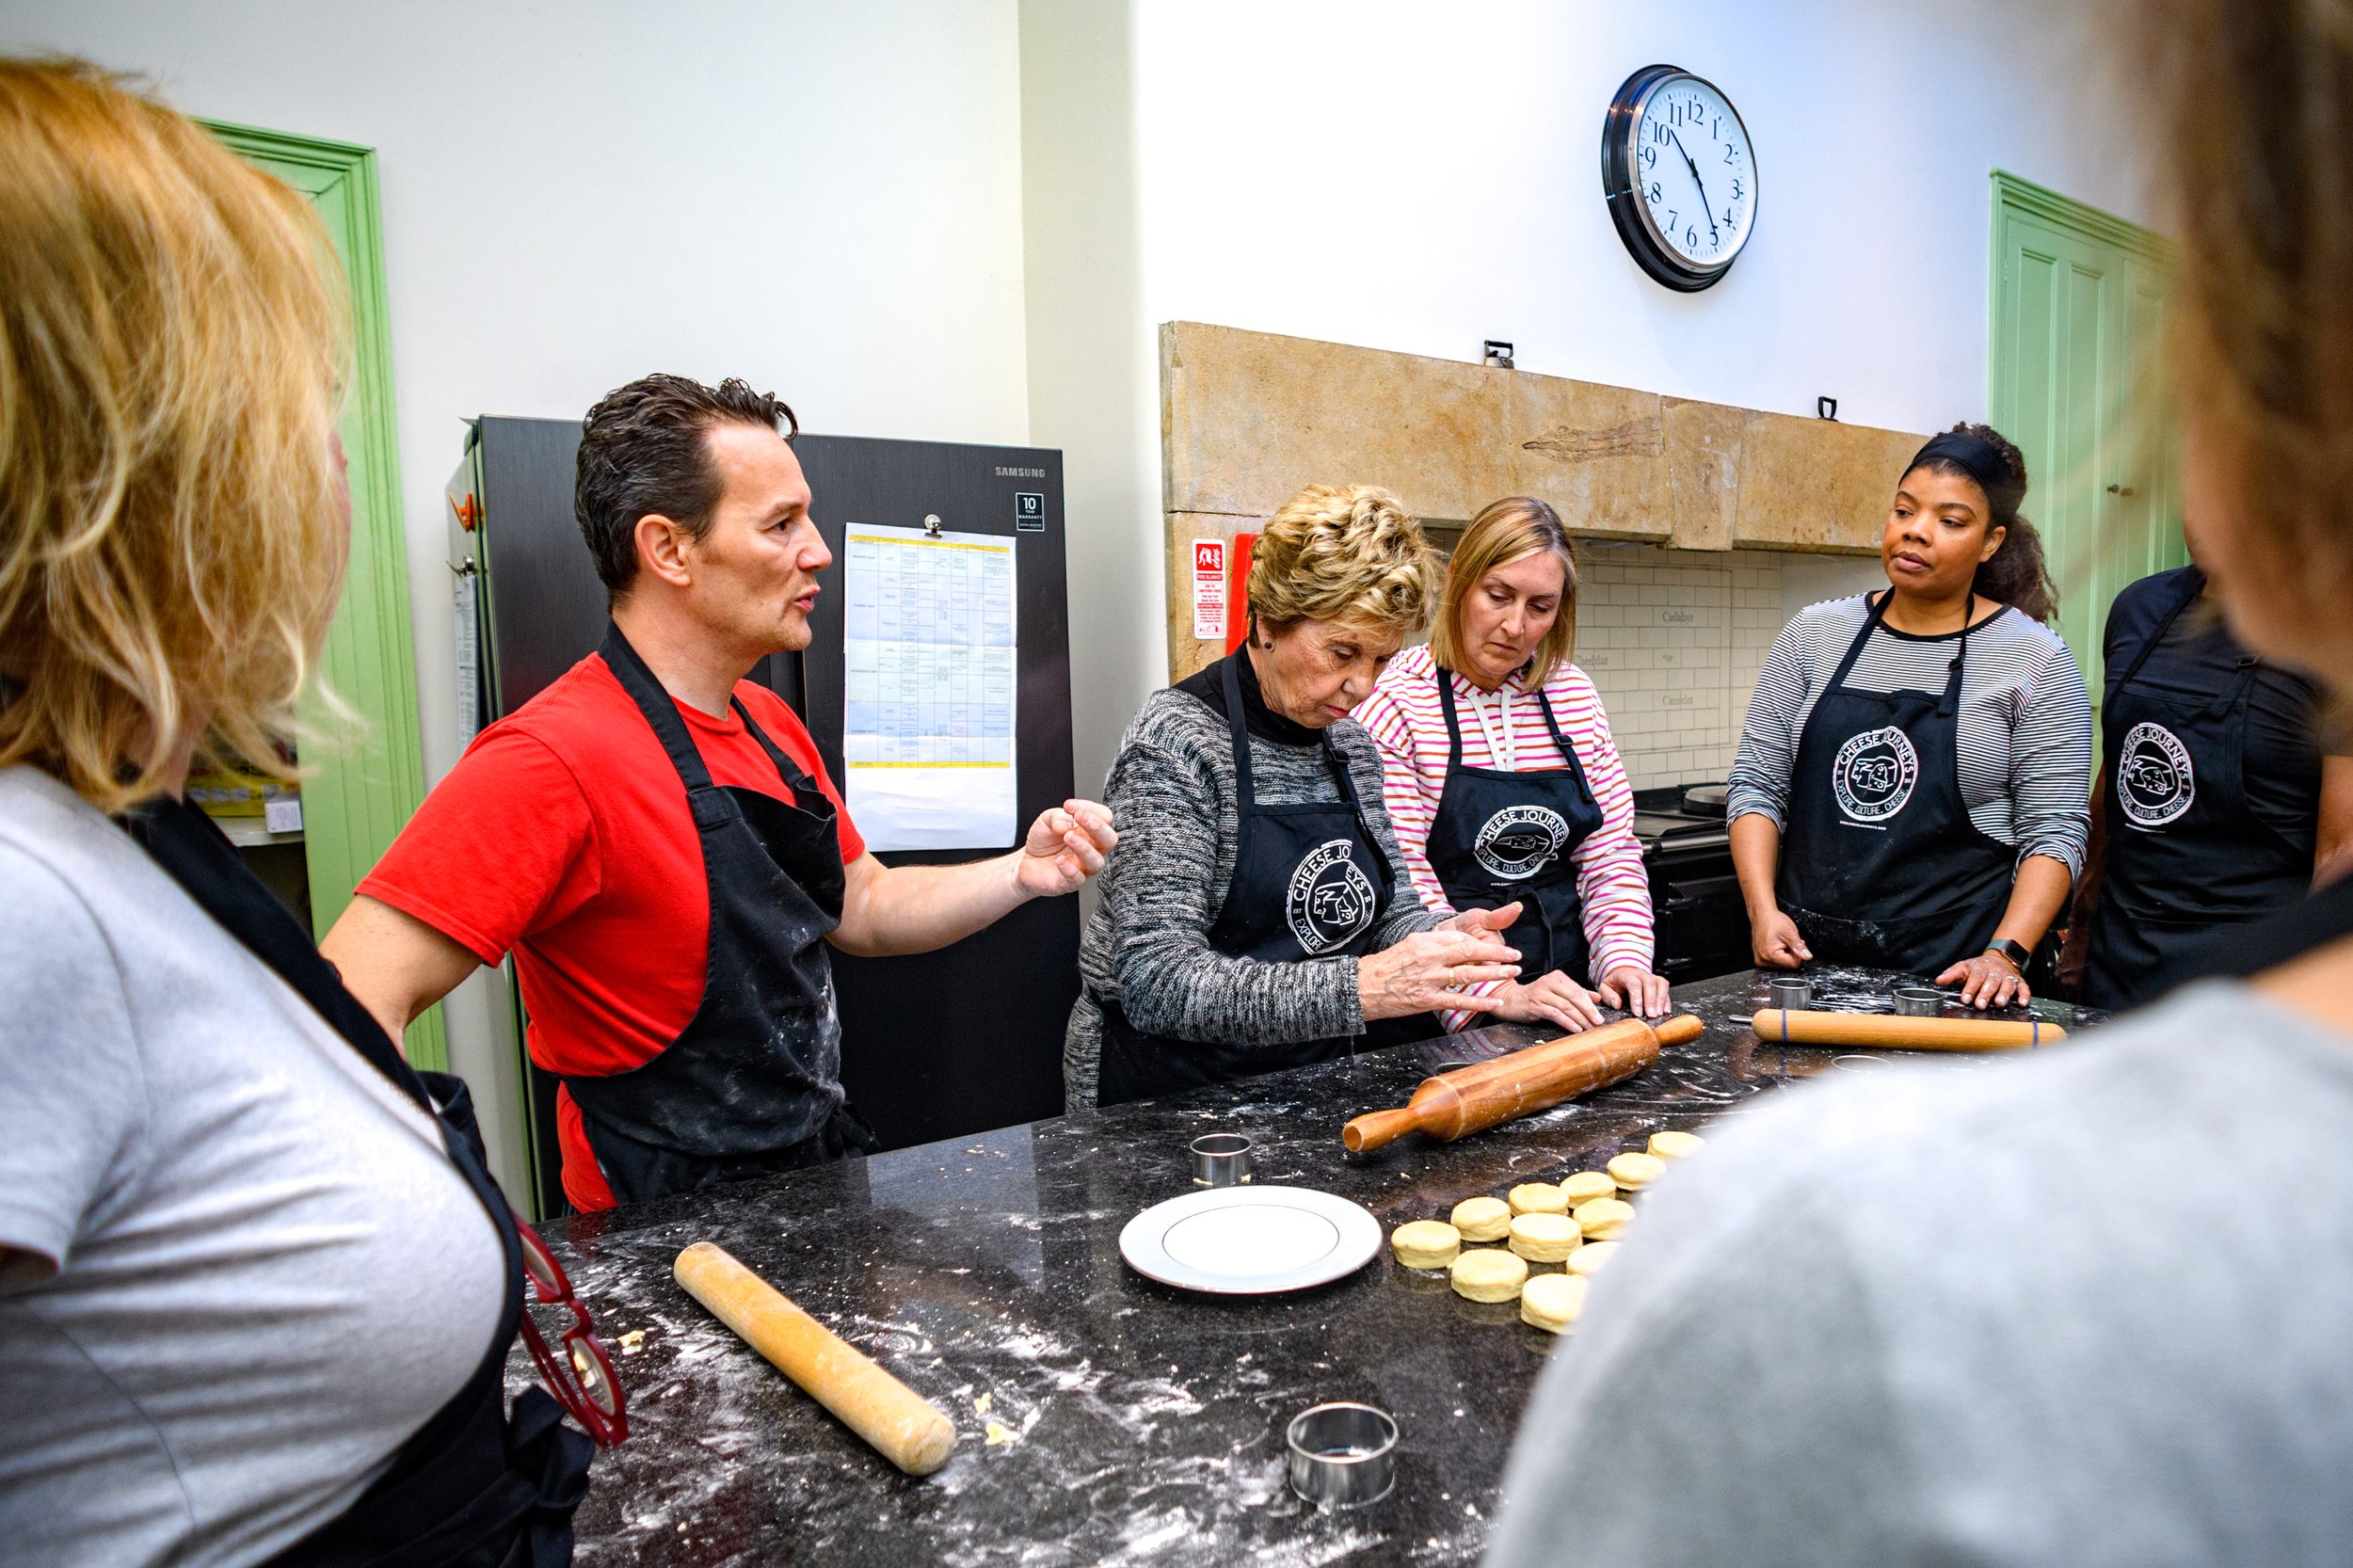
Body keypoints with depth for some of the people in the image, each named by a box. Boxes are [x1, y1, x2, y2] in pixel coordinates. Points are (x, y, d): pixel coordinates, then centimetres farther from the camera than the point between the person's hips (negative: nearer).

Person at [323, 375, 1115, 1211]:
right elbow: (352, 1010, -25)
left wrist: (1019, 875, -1)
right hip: (673, 1232, -7)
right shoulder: (556, 758, -21)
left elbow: (863, 906, 14)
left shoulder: (770, 722, 7)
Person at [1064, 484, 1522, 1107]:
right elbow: (1156, 985, -23)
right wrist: (1357, 988, -32)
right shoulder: (1177, 741, -15)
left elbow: (1389, 913, 15)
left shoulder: (1350, 745, 9)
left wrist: (1439, 938, -8)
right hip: (1174, 1096, -6)